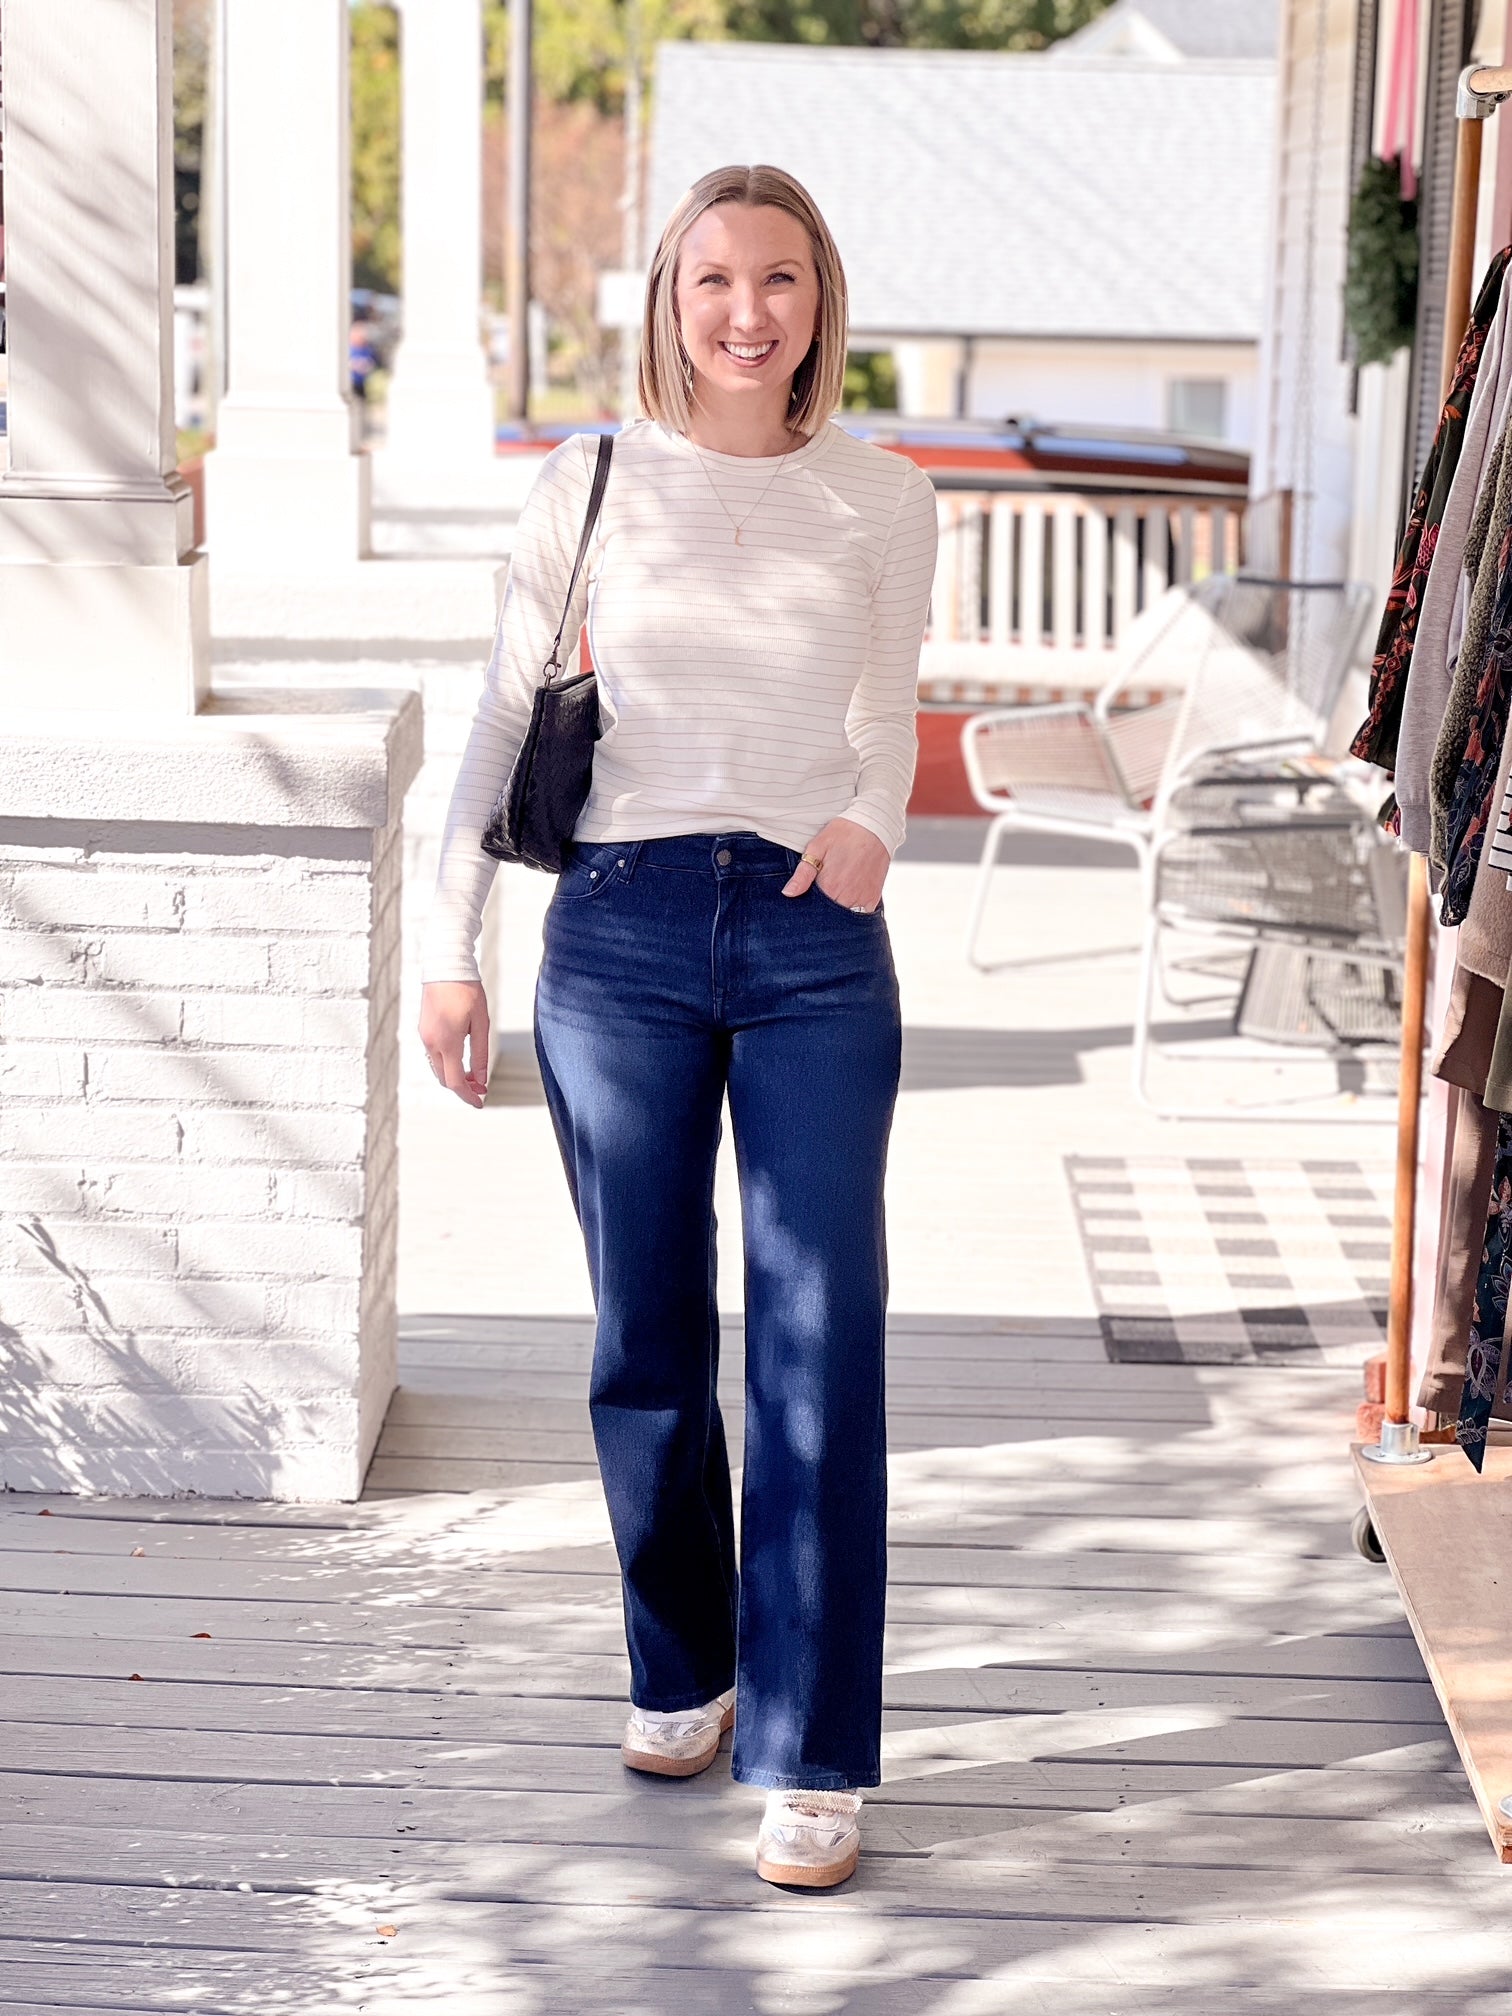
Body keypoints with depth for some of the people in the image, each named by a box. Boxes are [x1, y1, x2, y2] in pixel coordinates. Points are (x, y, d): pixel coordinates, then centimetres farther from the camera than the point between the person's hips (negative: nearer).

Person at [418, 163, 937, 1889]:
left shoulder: (884, 503, 7)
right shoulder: (588, 488, 5)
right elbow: (504, 722, 10)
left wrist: (870, 822, -1)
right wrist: (450, 949, 6)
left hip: (815, 940, 0)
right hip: (622, 926, 0)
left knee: (820, 1348, -5)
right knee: (647, 1340, 7)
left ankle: (811, 1759, 2)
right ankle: (681, 1671, 30)